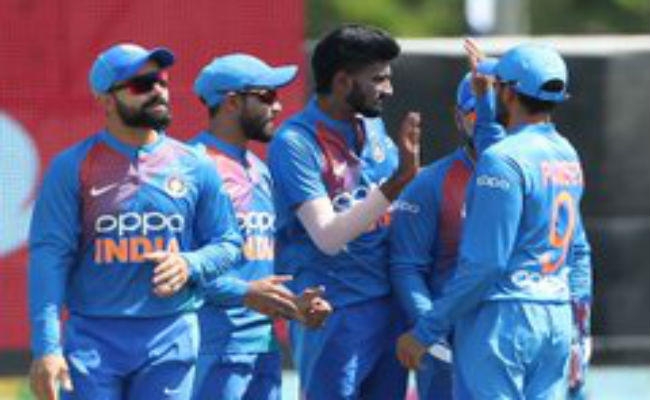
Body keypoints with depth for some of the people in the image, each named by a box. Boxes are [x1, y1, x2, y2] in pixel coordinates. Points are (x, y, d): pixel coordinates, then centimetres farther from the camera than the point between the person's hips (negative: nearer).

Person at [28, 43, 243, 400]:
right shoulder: (73, 167, 0)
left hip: (171, 341, 2)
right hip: (93, 340, -2)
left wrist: (190, 265, -10)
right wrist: (46, 347, -15)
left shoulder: (195, 167, 9)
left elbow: (228, 243, 14)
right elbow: (49, 256, -6)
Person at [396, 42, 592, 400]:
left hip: (503, 317, -8)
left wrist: (424, 332, -13)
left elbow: (483, 263, -18)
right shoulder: (568, 156, 12)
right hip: (558, 322, 8)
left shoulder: (502, 160, -14)